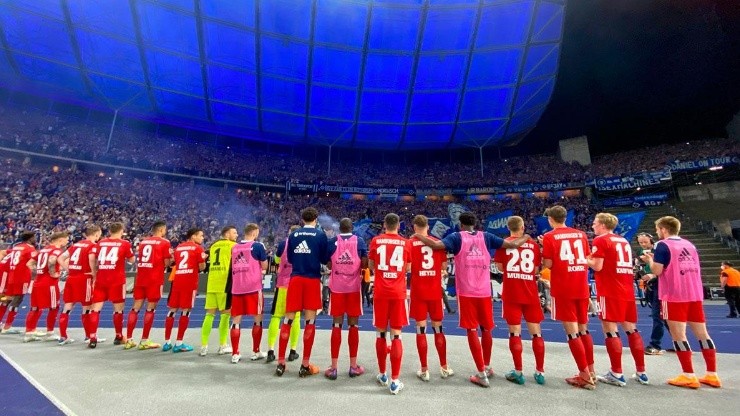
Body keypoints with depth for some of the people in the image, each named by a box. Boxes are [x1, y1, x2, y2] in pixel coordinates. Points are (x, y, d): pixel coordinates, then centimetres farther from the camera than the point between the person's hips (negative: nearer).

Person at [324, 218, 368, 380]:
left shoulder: (332, 242, 0)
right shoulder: (360, 242, -1)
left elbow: (329, 265, 3)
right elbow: (364, 264, -3)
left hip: (337, 287, 1)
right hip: (354, 287, 0)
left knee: (336, 326, 6)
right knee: (353, 326, 8)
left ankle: (333, 367, 11)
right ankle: (353, 366, 17)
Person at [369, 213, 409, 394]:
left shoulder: (376, 240, 2)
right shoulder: (405, 243, 3)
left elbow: (371, 265, 12)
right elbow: (407, 268, 13)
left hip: (381, 293, 0)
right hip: (398, 293, 0)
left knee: (381, 334, 12)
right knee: (396, 335, 4)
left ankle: (382, 375, 26)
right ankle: (394, 381, 6)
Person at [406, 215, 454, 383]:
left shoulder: (410, 243, -6)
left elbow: (407, 267, -12)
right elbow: (444, 266, 5)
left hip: (418, 291, -3)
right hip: (435, 291, 3)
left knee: (421, 329, 5)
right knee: (438, 328, 15)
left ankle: (424, 370, 12)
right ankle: (444, 367, 25)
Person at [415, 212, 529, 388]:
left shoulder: (457, 237, 0)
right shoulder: (486, 237, 7)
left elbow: (437, 245, -16)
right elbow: (513, 244, 6)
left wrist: (418, 236, -1)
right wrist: (525, 237, 26)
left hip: (466, 292, -3)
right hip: (485, 292, 3)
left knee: (472, 330, 4)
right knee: (486, 329, 18)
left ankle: (482, 374, 6)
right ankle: (487, 367, 34)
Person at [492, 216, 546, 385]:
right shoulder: (533, 244, 4)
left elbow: (500, 267, 2)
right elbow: (536, 270, 9)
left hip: (511, 294, -2)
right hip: (530, 294, 2)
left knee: (515, 332, 2)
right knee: (536, 332, 12)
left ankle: (518, 372, 7)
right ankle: (540, 371, 18)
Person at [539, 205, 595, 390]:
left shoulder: (549, 237, -6)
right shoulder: (581, 234, 8)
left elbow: (548, 264, -9)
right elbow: (588, 261, 11)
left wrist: (543, 249, 6)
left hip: (563, 290, -5)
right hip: (582, 288, 6)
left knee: (572, 332, 1)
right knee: (584, 330, 17)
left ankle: (585, 376, 5)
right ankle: (591, 372, 24)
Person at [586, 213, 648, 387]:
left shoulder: (600, 240, -7)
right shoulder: (624, 240, 16)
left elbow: (597, 266, -14)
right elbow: (615, 263, 20)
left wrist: (586, 260, 3)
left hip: (610, 292, -8)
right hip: (628, 291, 8)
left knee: (610, 331, -2)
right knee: (631, 330, 14)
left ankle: (617, 374, 2)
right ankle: (641, 373, 21)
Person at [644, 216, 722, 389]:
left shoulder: (663, 245, -9)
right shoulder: (689, 244, 13)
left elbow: (657, 270, -14)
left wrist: (650, 260, 5)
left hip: (674, 296, -7)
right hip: (695, 294, 7)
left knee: (678, 335, 0)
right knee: (702, 334, 12)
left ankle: (689, 376, 3)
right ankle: (712, 374, 17)